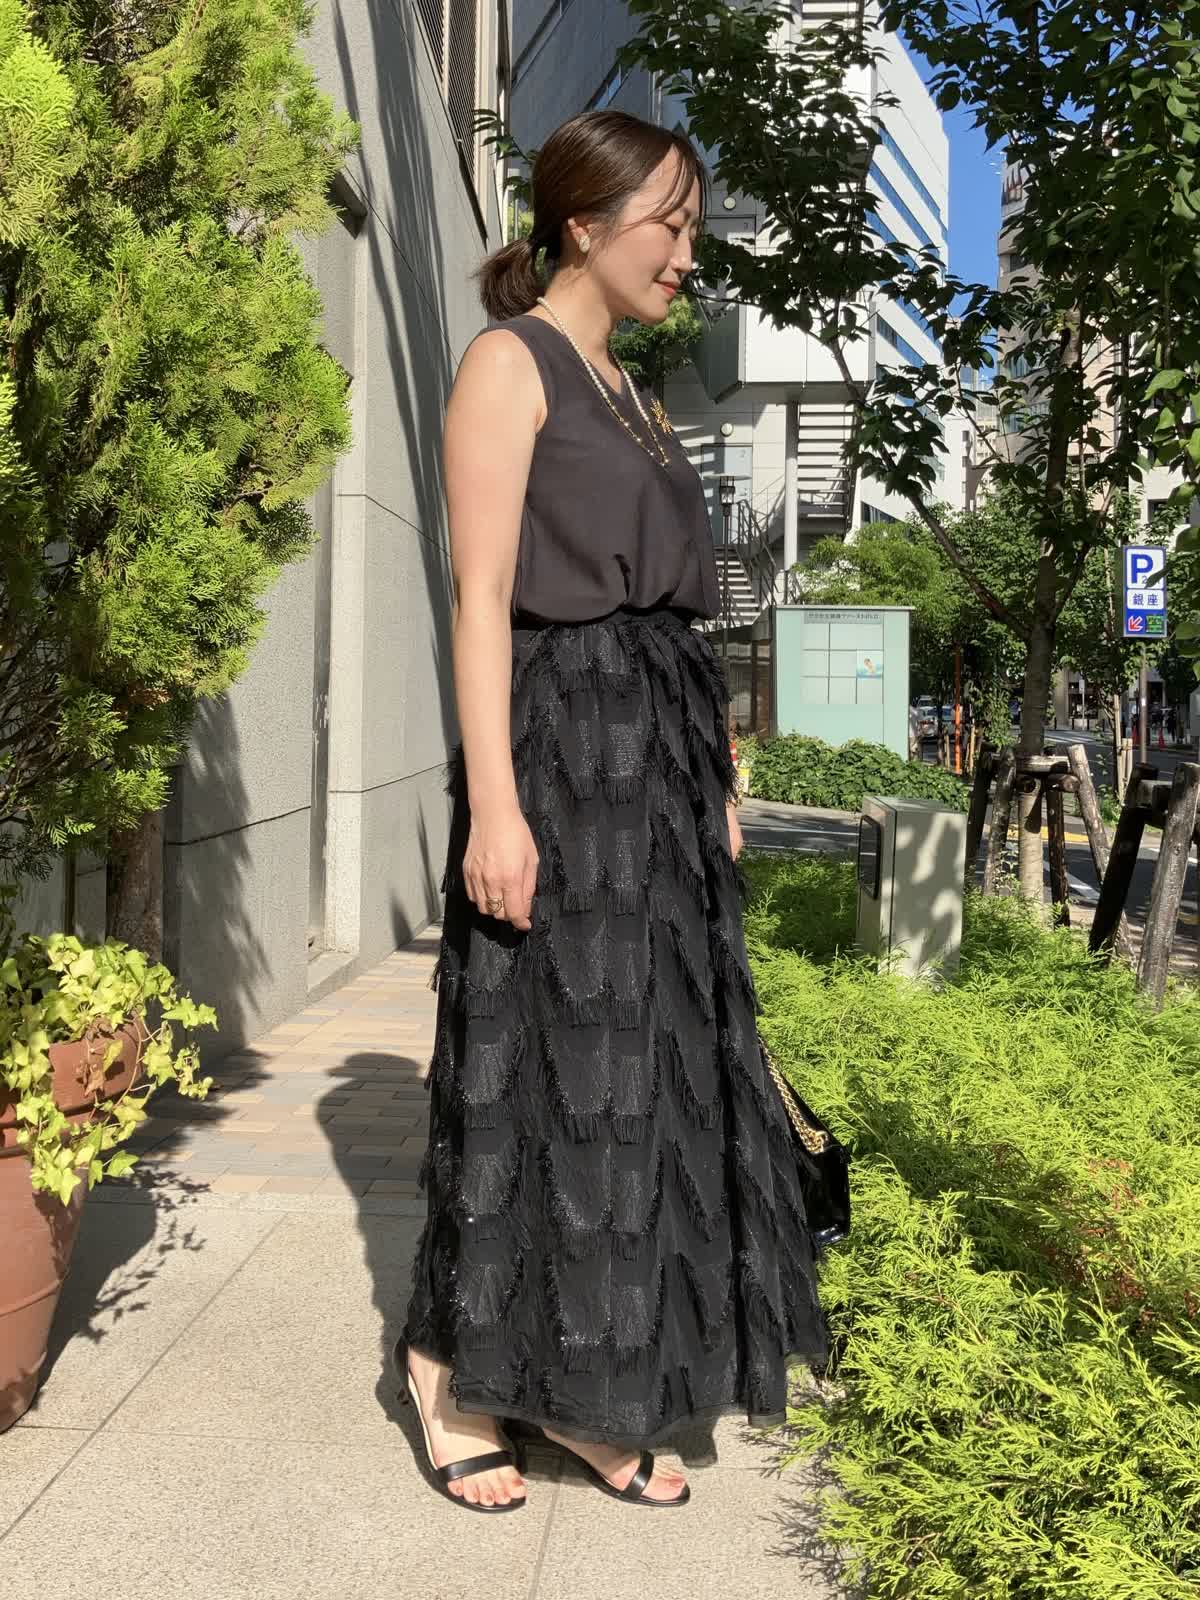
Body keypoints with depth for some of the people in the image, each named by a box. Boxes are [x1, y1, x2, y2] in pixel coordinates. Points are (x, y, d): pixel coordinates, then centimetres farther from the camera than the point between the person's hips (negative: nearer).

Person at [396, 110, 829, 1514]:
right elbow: (481, 597, -13)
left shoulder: (631, 394, 21)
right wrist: (491, 804, -21)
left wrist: (715, 779, 16)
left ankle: (580, 1394, 22)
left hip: (662, 760, 8)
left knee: (645, 1060, 9)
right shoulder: (507, 361, -4)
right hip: (560, 745, -8)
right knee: (541, 1063, -2)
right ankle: (451, 1368, 18)